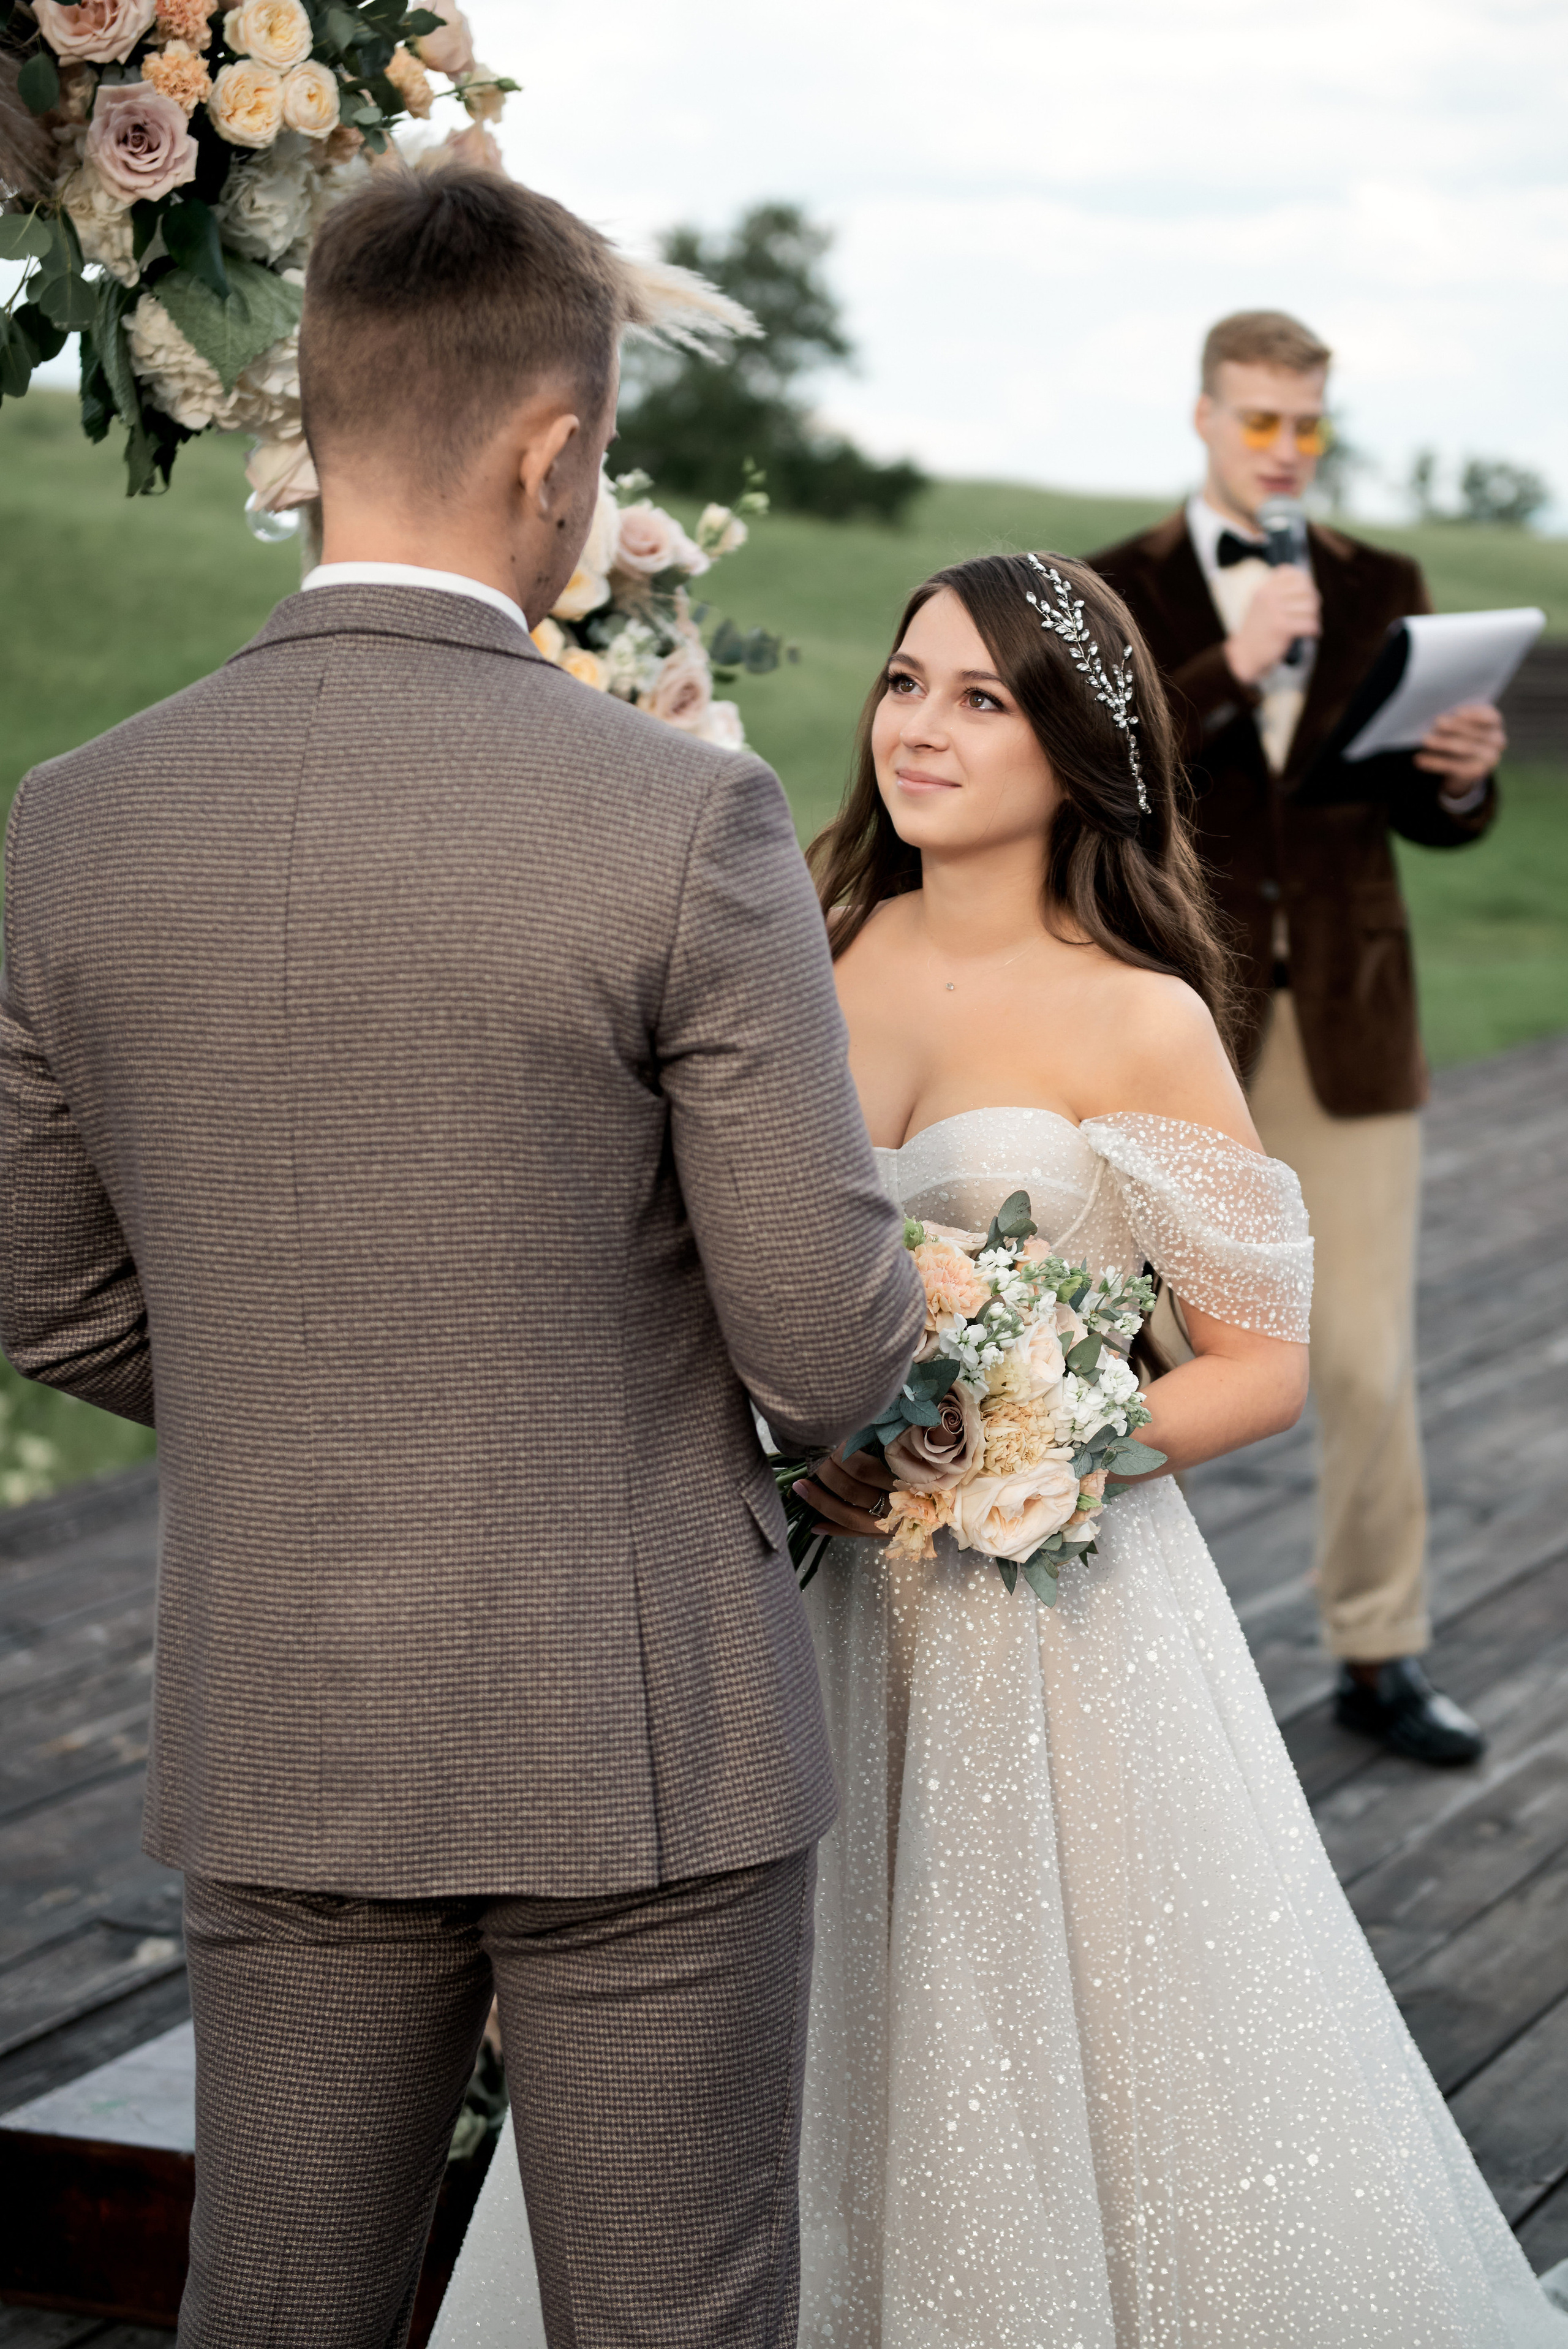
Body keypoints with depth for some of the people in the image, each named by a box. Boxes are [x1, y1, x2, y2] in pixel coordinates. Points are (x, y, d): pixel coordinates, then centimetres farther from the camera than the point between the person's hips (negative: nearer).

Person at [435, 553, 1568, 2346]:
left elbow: (1269, 1360, -7)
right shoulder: (818, 961, 4)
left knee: (1047, 2051, 5)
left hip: (1049, 1611, -4)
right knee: (813, 2055, 13)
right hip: (816, 1600, 4)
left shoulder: (1140, 1020, -9)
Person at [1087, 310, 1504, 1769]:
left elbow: (1424, 820, 10)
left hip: (1350, 1018, 2)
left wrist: (1462, 776, -13)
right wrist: (1232, 665, -23)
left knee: (1369, 1362, 3)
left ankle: (1380, 1658, 15)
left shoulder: (1382, 590, 9)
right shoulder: (1119, 592, 0)